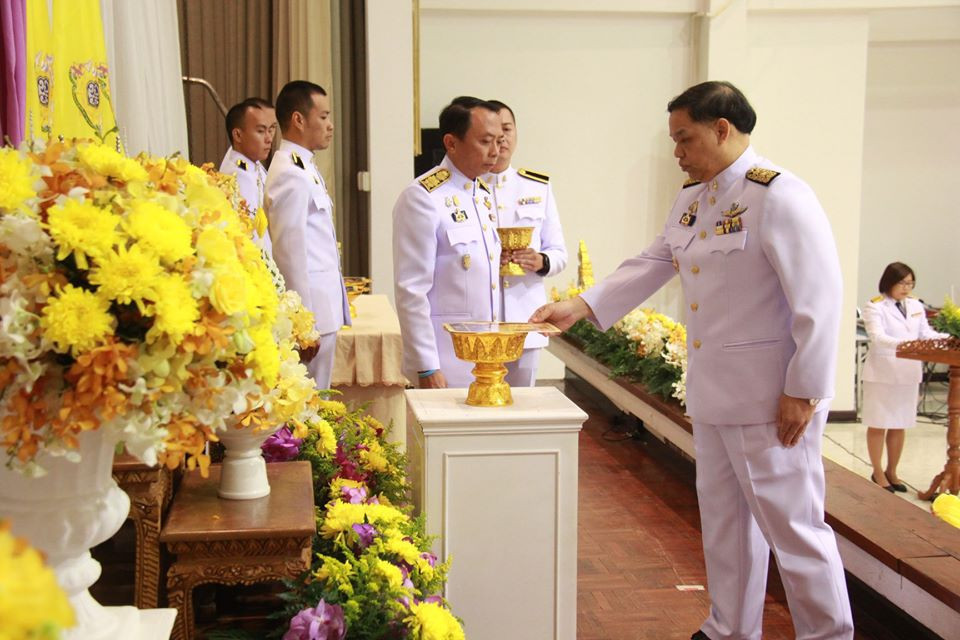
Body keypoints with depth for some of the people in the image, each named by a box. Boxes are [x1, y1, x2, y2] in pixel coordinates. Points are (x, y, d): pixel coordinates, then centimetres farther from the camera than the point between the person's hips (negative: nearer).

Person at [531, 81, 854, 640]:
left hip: (772, 395, -9)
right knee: (723, 516, 18)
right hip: (712, 390, 9)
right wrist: (579, 307, 5)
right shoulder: (691, 199, 9)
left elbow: (820, 298, -20)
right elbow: (651, 266, 15)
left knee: (792, 523, 1)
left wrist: (803, 391, -19)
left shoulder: (779, 196, -17)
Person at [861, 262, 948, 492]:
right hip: (882, 372, -5)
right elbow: (877, 337, -22)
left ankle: (892, 471, 25)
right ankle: (878, 473, 16)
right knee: (878, 425, 4)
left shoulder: (916, 306, 7)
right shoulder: (875, 307, -10)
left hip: (908, 372, 5)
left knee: (900, 425, 12)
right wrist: (904, 344, -38)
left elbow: (926, 334, 9)